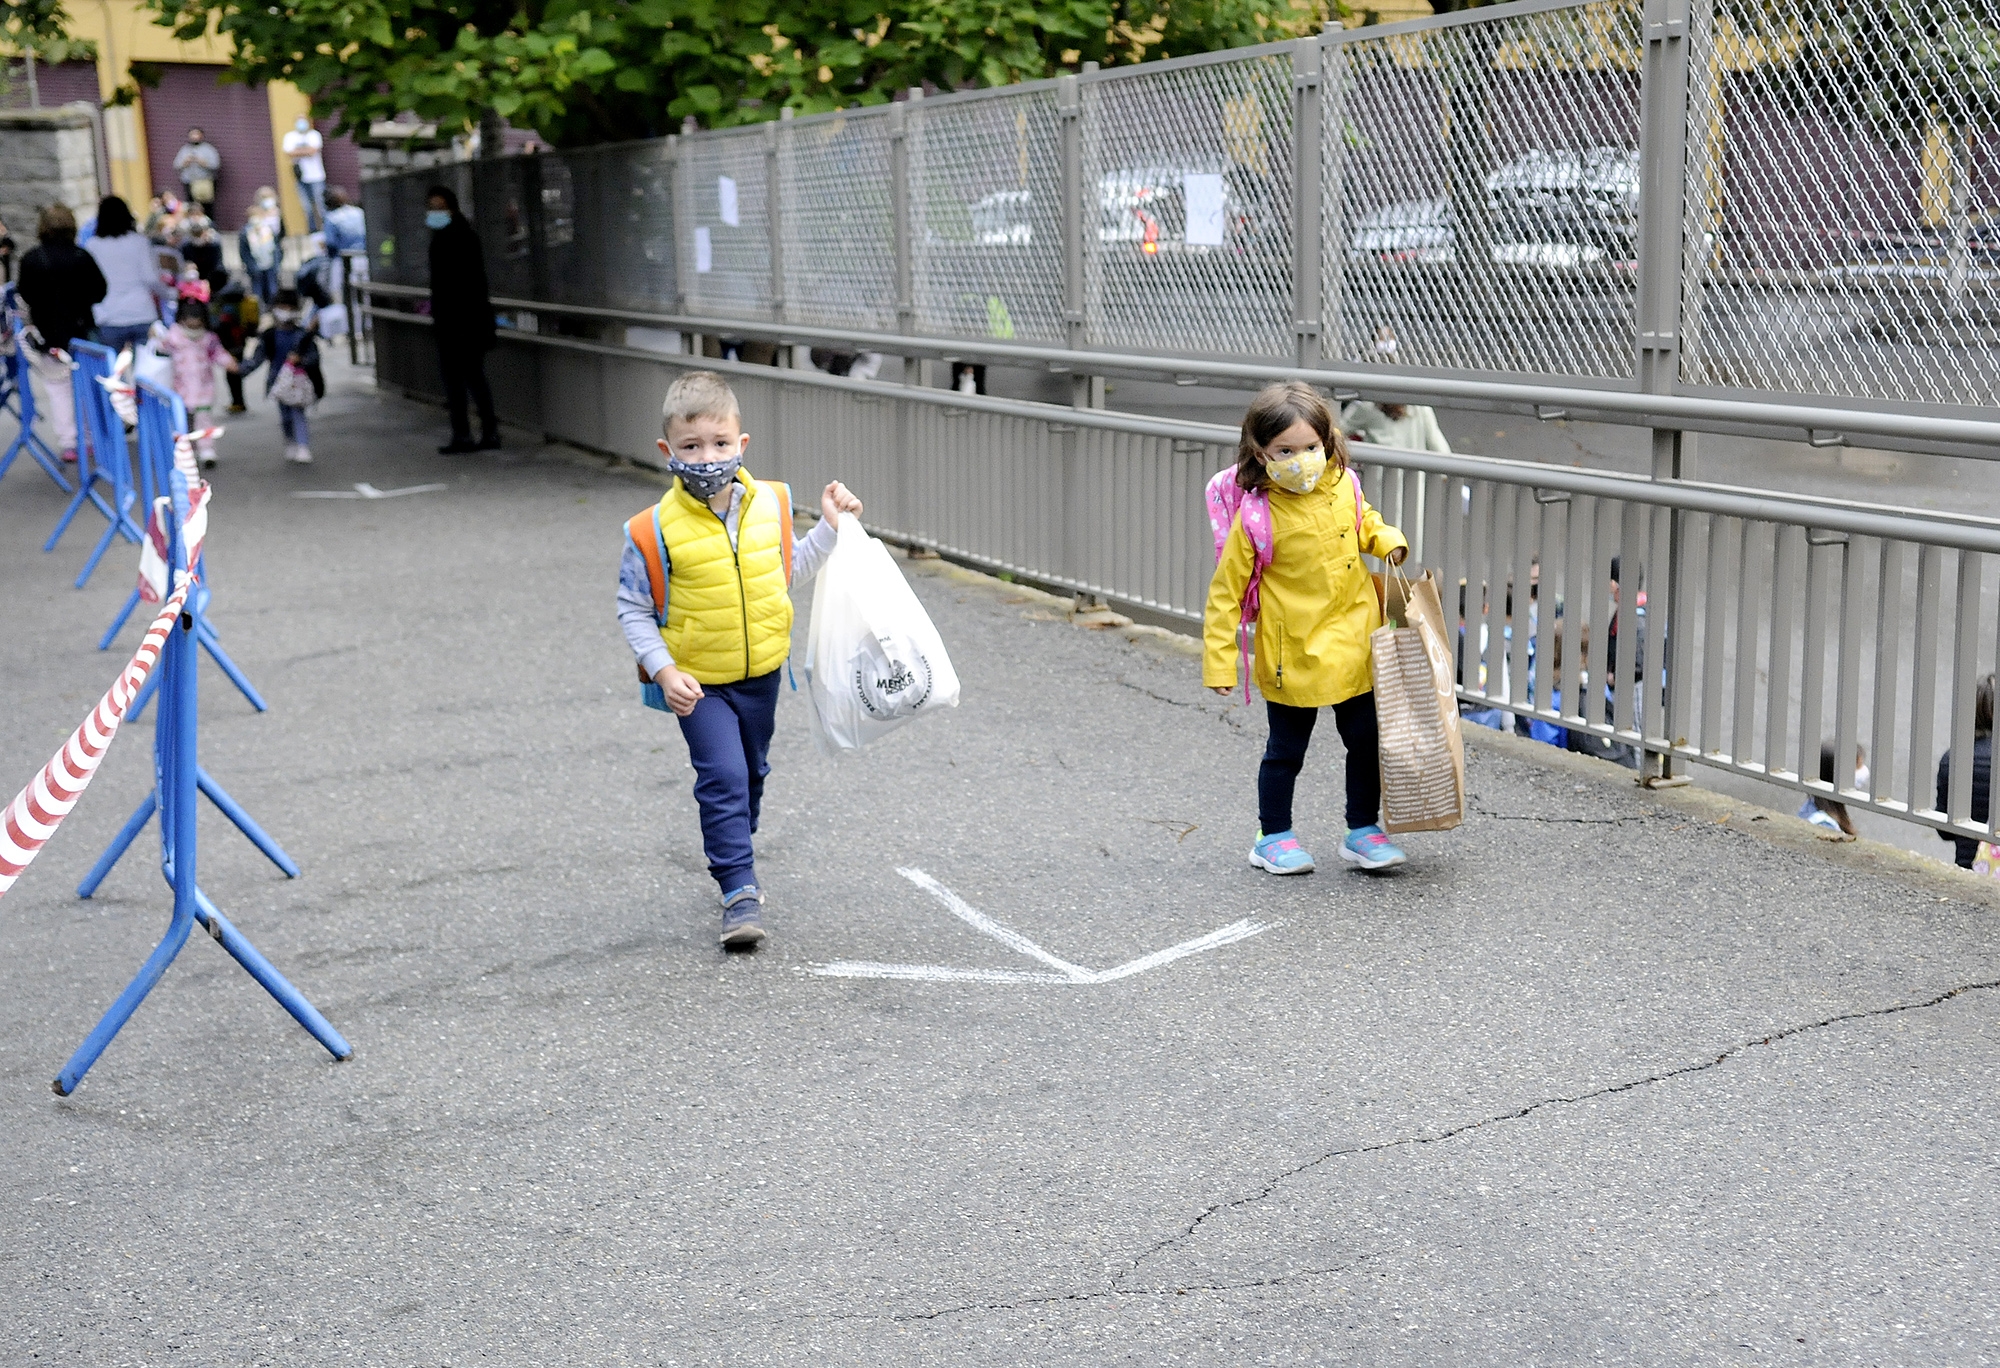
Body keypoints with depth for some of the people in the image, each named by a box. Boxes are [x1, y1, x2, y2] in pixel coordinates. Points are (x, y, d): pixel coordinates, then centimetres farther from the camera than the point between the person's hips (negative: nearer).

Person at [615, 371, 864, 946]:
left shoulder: (770, 503, -7)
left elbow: (792, 568, 12)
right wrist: (663, 671, -20)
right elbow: (633, 610, -11)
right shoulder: (655, 530, -20)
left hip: (761, 672, 5)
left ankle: (735, 858, 44)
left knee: (751, 774, 20)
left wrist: (829, 525, 2)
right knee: (722, 778, -13)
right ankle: (740, 893, -6)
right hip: (697, 681, -4)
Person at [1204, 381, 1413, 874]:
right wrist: (1219, 661, -14)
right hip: (1294, 655, -4)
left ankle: (1363, 831, 29)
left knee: (1367, 740, 13)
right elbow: (1227, 591, -13)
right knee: (1286, 750, 10)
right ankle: (1274, 837, 28)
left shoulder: (1343, 487, -5)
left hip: (1353, 645, 5)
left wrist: (1387, 539, -2)